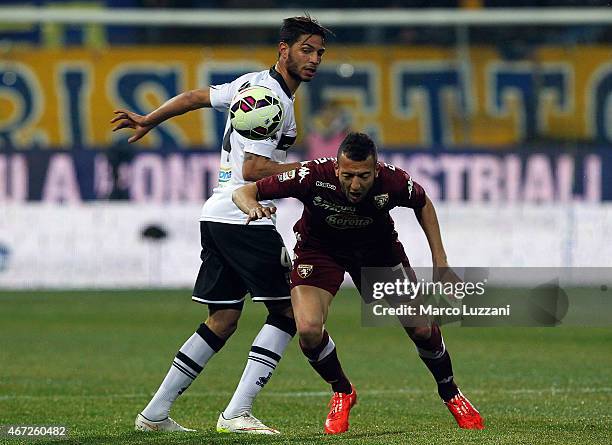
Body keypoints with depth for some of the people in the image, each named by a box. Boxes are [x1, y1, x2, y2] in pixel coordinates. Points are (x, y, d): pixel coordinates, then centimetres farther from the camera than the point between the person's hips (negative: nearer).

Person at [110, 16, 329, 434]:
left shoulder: (254, 83, 15)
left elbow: (195, 96, 28)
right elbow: (253, 169, -20)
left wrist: (148, 121, 41)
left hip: (217, 216, 10)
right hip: (244, 217, -10)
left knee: (223, 321, 13)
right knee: (286, 310, -5)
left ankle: (155, 413, 14)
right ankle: (235, 414, -11)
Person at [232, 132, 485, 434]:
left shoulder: (393, 181, -30)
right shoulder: (313, 177, -35)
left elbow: (423, 204, -4)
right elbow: (243, 192, -27)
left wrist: (440, 262, -7)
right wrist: (253, 207, -51)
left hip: (378, 247, 1)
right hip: (320, 247, -1)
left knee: (421, 328, -3)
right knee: (308, 330, -23)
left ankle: (450, 394, 28)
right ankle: (342, 393, 7)